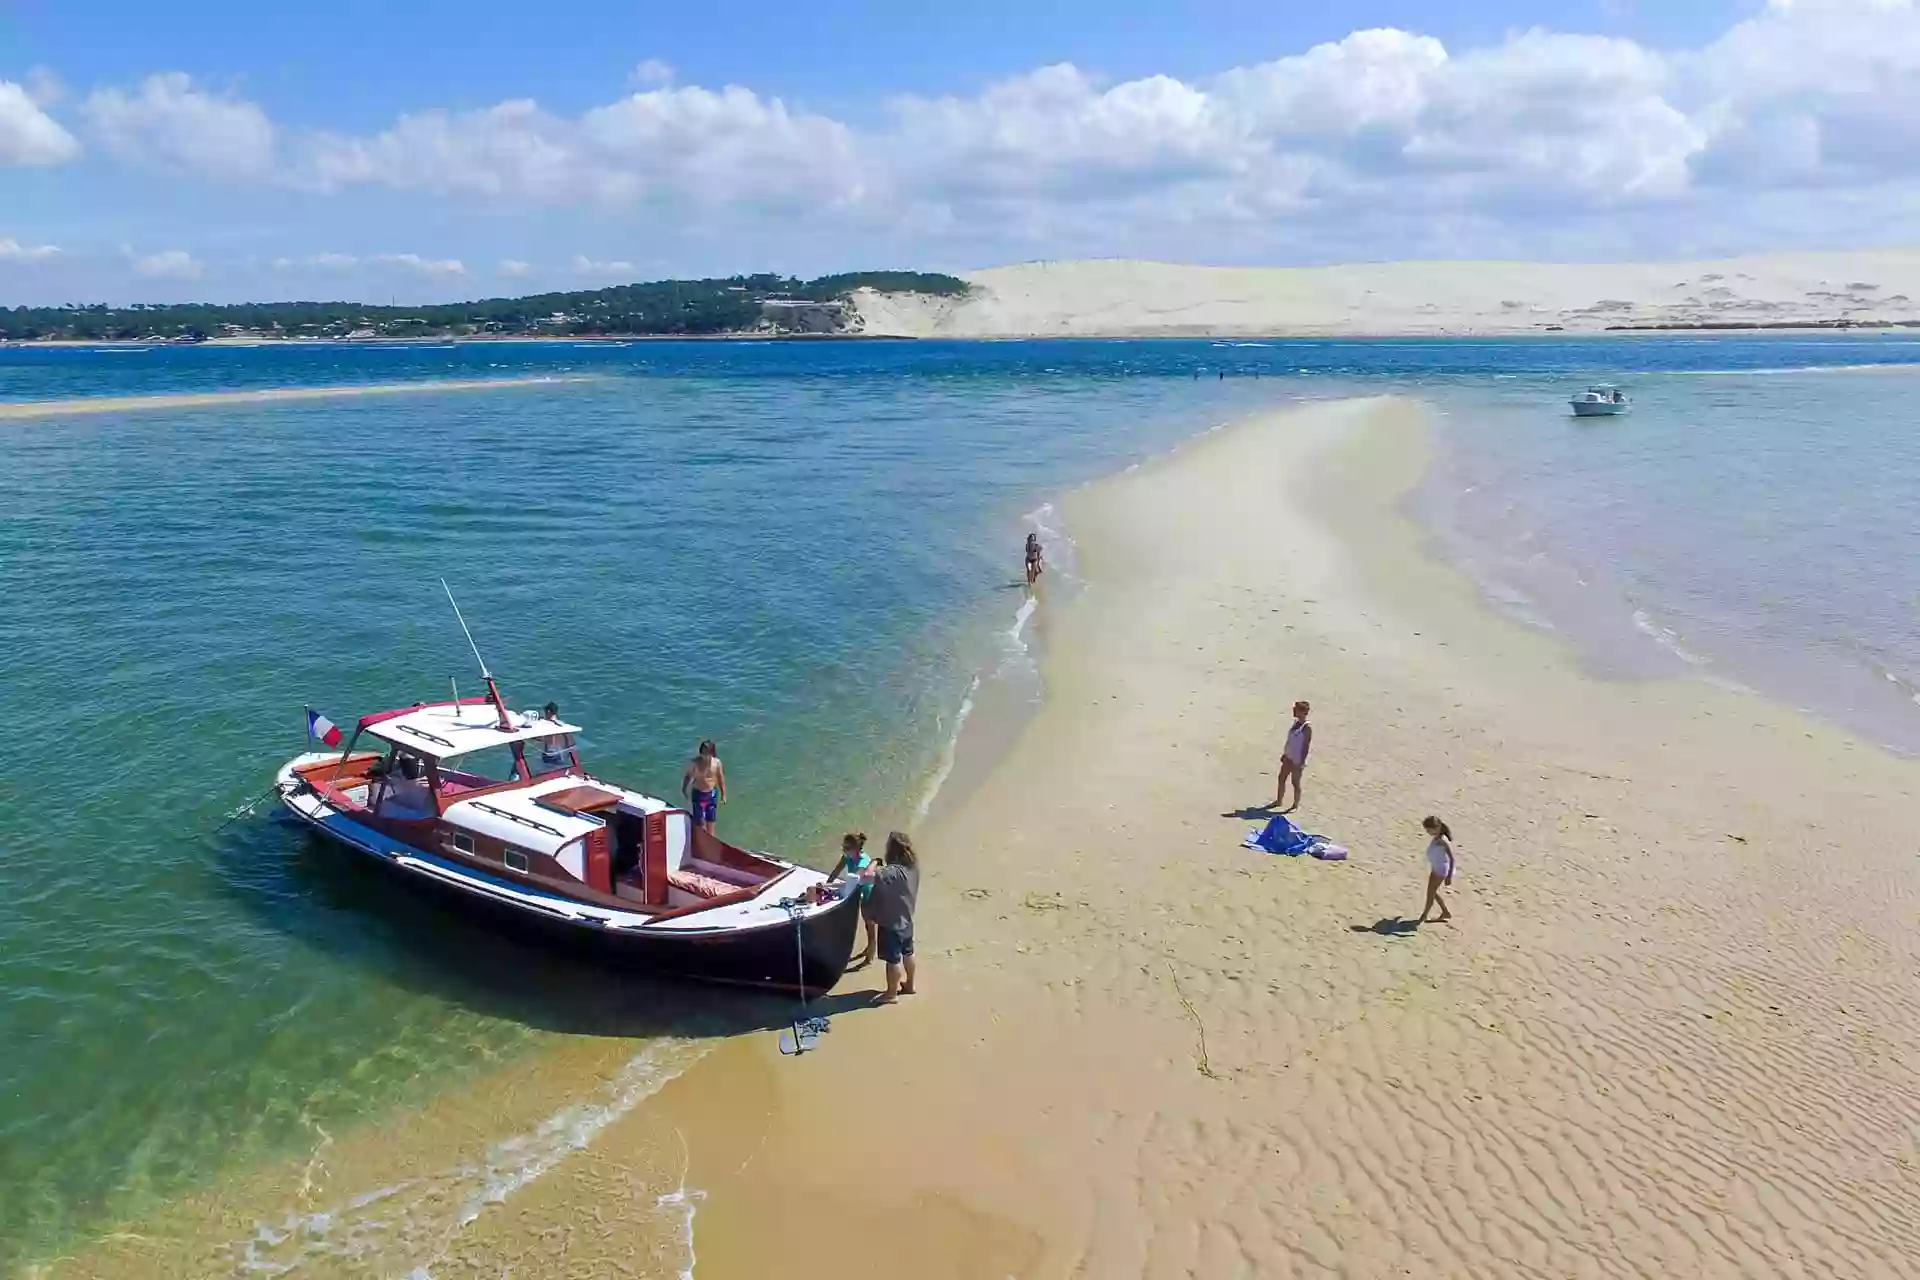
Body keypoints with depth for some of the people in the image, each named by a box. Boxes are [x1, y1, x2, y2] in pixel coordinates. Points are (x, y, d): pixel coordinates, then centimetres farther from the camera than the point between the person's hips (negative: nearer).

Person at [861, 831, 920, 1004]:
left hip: (892, 923, -9)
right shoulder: (912, 867, -5)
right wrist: (880, 869, 1)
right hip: (905, 920, 9)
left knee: (893, 959, 7)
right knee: (907, 953, 24)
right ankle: (909, 985, 42)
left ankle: (892, 994, 22)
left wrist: (873, 864, -24)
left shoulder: (894, 872, -34)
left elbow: (866, 876, -42)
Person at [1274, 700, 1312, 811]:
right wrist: (1284, 754, 20)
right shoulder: (1296, 723, 8)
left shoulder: (1307, 727, -18)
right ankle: (1279, 801, 28)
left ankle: (1296, 806, 15)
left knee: (1295, 782, 2)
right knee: (1281, 778, 15)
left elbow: (1306, 746, -18)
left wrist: (1302, 761, -20)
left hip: (1298, 760, -9)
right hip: (1288, 757, 9)